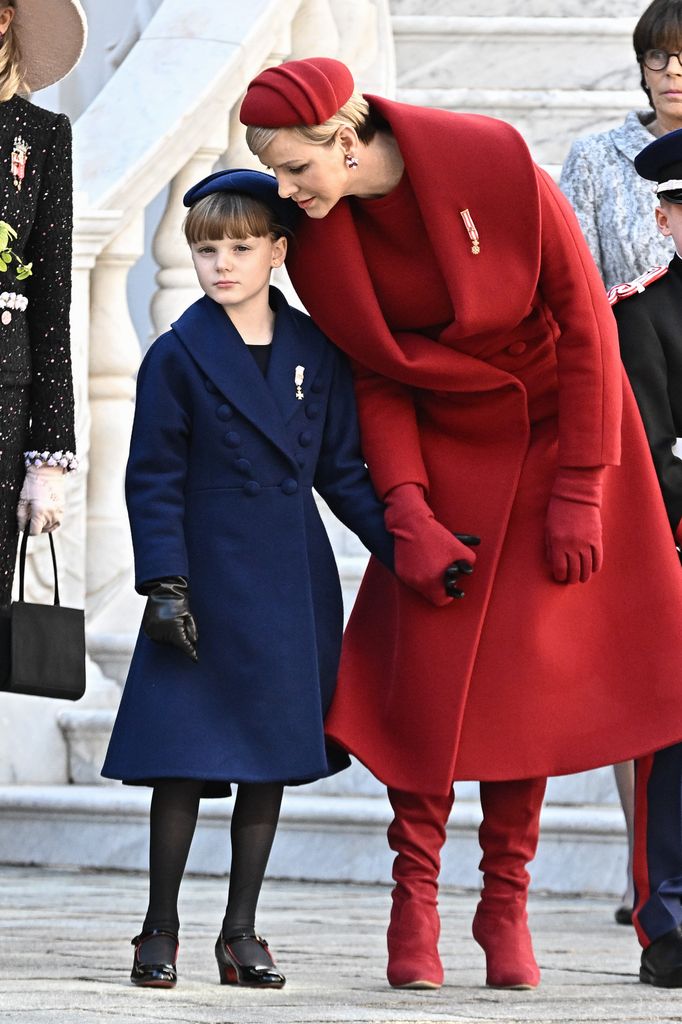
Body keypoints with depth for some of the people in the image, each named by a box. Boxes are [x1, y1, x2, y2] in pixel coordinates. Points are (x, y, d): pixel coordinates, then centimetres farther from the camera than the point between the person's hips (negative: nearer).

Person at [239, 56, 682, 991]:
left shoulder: (498, 167, -24)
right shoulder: (318, 236, -12)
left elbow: (585, 323, -16)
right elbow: (375, 378, -3)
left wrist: (580, 492, -14)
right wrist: (406, 511, -16)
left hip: (553, 435, -2)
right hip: (443, 450, 2)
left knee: (526, 676, -3)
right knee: (428, 672, -8)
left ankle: (507, 905, 9)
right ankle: (414, 908, 1)